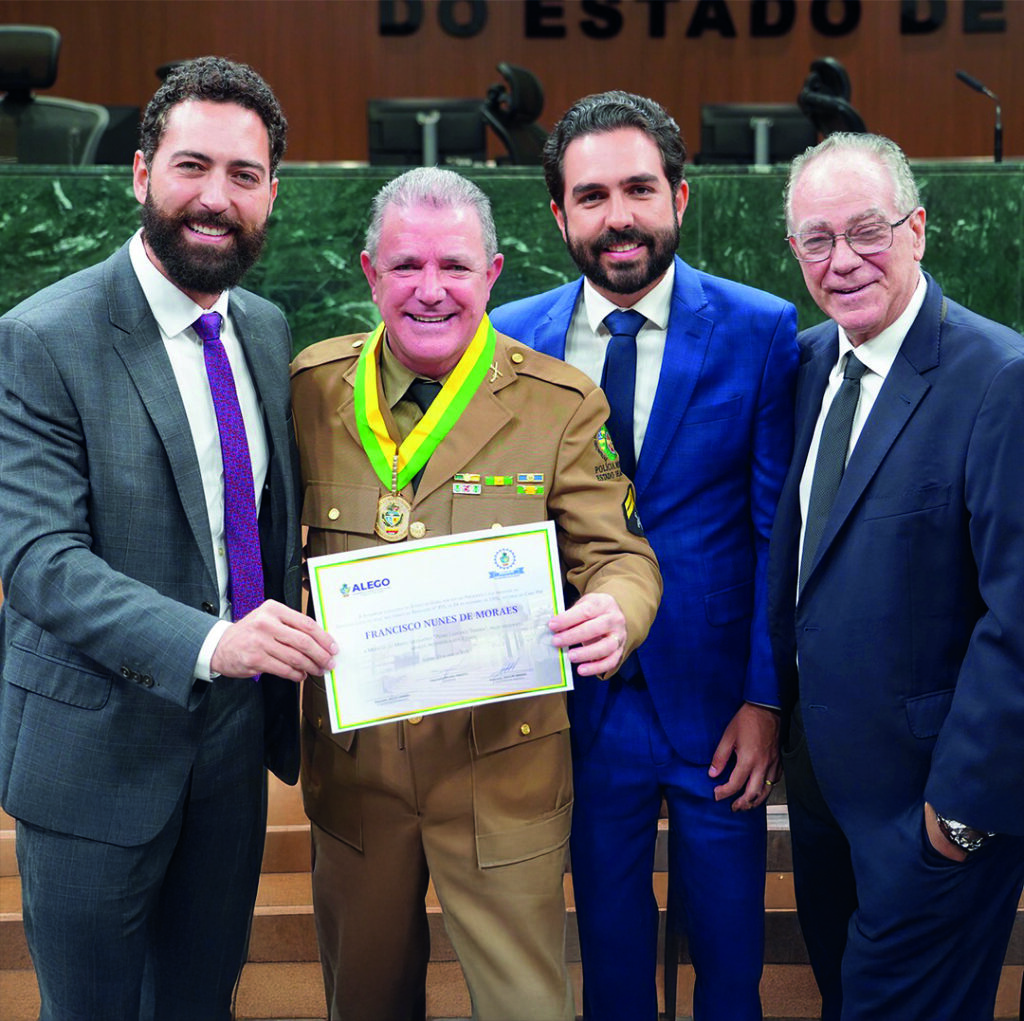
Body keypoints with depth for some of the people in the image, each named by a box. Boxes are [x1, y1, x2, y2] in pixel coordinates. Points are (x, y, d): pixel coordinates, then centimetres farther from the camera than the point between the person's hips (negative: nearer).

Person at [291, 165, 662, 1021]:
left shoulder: (562, 405, -8)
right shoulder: (311, 387, 0)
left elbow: (618, 554, -7)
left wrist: (614, 612, -29)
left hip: (503, 761, -2)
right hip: (351, 757, 3)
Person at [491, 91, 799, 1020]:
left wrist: (765, 700, -9)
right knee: (609, 940, 18)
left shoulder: (762, 331, -7)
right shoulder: (512, 339, -1)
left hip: (717, 701, -1)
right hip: (584, 704, 2)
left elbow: (780, 529, -6)